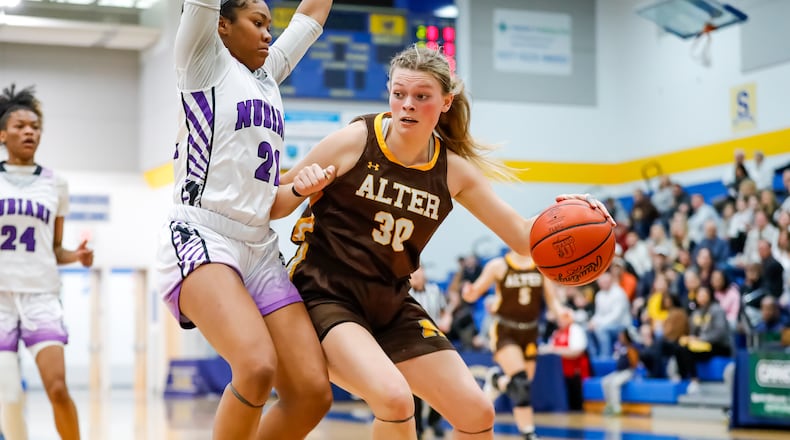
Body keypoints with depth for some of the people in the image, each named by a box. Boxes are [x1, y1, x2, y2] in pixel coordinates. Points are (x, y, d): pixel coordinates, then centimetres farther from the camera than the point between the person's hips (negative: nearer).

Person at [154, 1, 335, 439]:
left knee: (312, 393, -7)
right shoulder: (204, 58, 7)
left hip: (261, 249, 7)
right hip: (200, 238, -7)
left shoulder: (268, 74, 25)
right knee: (258, 367, -31)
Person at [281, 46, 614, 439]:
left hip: (391, 307, 5)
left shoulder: (453, 171, 0)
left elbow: (522, 236, 3)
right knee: (394, 397, -31)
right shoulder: (354, 142, -11)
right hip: (324, 296, -5)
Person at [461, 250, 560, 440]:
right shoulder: (498, 266, -5)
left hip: (530, 332, 5)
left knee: (523, 386, 11)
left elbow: (551, 299, 6)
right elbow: (475, 292, -2)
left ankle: (497, 379, 40)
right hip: (504, 331, -4)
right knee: (521, 383, -22)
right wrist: (468, 293, -26)